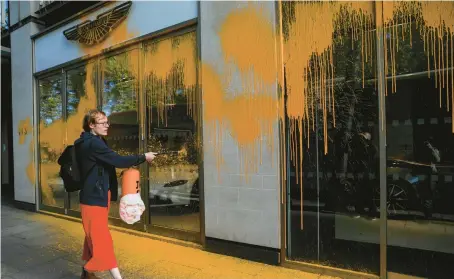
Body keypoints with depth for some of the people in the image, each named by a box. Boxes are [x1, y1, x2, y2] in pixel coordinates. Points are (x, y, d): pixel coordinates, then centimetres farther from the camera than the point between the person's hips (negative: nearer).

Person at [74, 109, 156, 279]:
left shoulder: (92, 142, 15)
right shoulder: (93, 144, -19)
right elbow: (117, 160, -25)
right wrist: (144, 157, -17)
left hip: (98, 195, 10)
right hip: (94, 197, -10)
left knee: (94, 236, 18)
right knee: (102, 239, -4)